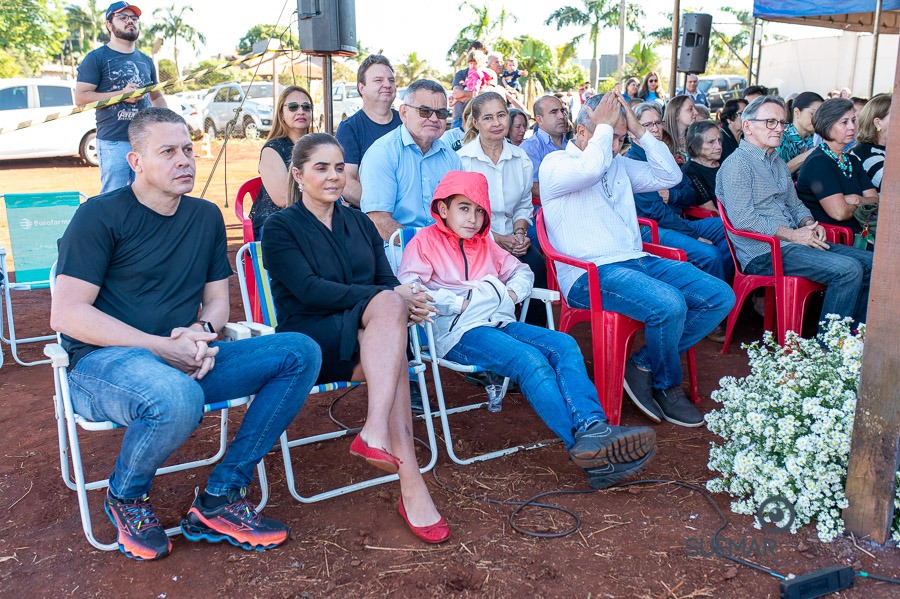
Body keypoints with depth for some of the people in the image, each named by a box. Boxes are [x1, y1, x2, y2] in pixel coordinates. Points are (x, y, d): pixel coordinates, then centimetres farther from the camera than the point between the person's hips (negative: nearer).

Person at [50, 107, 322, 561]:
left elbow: (217, 298, 17)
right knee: (178, 399, -41)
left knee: (300, 353, -13)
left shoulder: (206, 217, 14)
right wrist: (160, 347, -19)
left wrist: (202, 332, -8)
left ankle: (218, 502, -10)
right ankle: (124, 498, -3)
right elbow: (66, 314, -12)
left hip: (183, 363, 6)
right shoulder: (101, 215, -5)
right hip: (101, 364, -6)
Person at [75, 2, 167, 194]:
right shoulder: (96, 58, -1)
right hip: (113, 142, -5)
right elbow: (80, 97, -8)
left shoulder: (146, 61, 17)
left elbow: (156, 97, 27)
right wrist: (122, 95, -16)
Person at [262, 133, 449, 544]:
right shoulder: (281, 228, 2)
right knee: (387, 302, -33)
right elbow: (310, 290, -13)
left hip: (369, 337, 5)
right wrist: (393, 297, -21)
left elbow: (387, 278, 11)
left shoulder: (358, 223, 20)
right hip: (308, 341, -4)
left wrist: (408, 302, -16)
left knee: (391, 303, -32)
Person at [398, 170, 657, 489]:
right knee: (530, 359, -32)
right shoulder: (425, 241, 8)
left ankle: (594, 428, -41)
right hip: (460, 332, -6)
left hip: (500, 321, 7)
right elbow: (407, 290, -7)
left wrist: (512, 292, 8)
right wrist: (459, 303, -13)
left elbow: (521, 270, 32)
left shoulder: (484, 243, 29)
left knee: (564, 344, -22)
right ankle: (584, 445, -42)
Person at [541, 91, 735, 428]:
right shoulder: (555, 164, -1)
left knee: (721, 296, -6)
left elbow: (670, 176, 17)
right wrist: (604, 126, -7)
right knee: (669, 304, -32)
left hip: (638, 261, 8)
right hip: (591, 274, -8)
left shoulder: (619, 165, 22)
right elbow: (591, 169, -23)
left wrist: (640, 131, 10)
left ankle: (643, 365, -2)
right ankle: (666, 386, -2)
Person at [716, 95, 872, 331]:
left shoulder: (778, 163, 23)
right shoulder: (737, 163, -8)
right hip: (764, 252, -10)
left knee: (870, 263, -1)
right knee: (848, 270, -23)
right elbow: (742, 219, -19)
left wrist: (810, 225, 5)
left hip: (792, 242, 10)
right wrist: (793, 235, -16)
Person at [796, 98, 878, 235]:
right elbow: (840, 213, -19)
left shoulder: (853, 160, 19)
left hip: (857, 233, 8)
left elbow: (875, 201, 14)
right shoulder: (817, 162, -11)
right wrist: (859, 205, 3)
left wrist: (858, 200, -8)